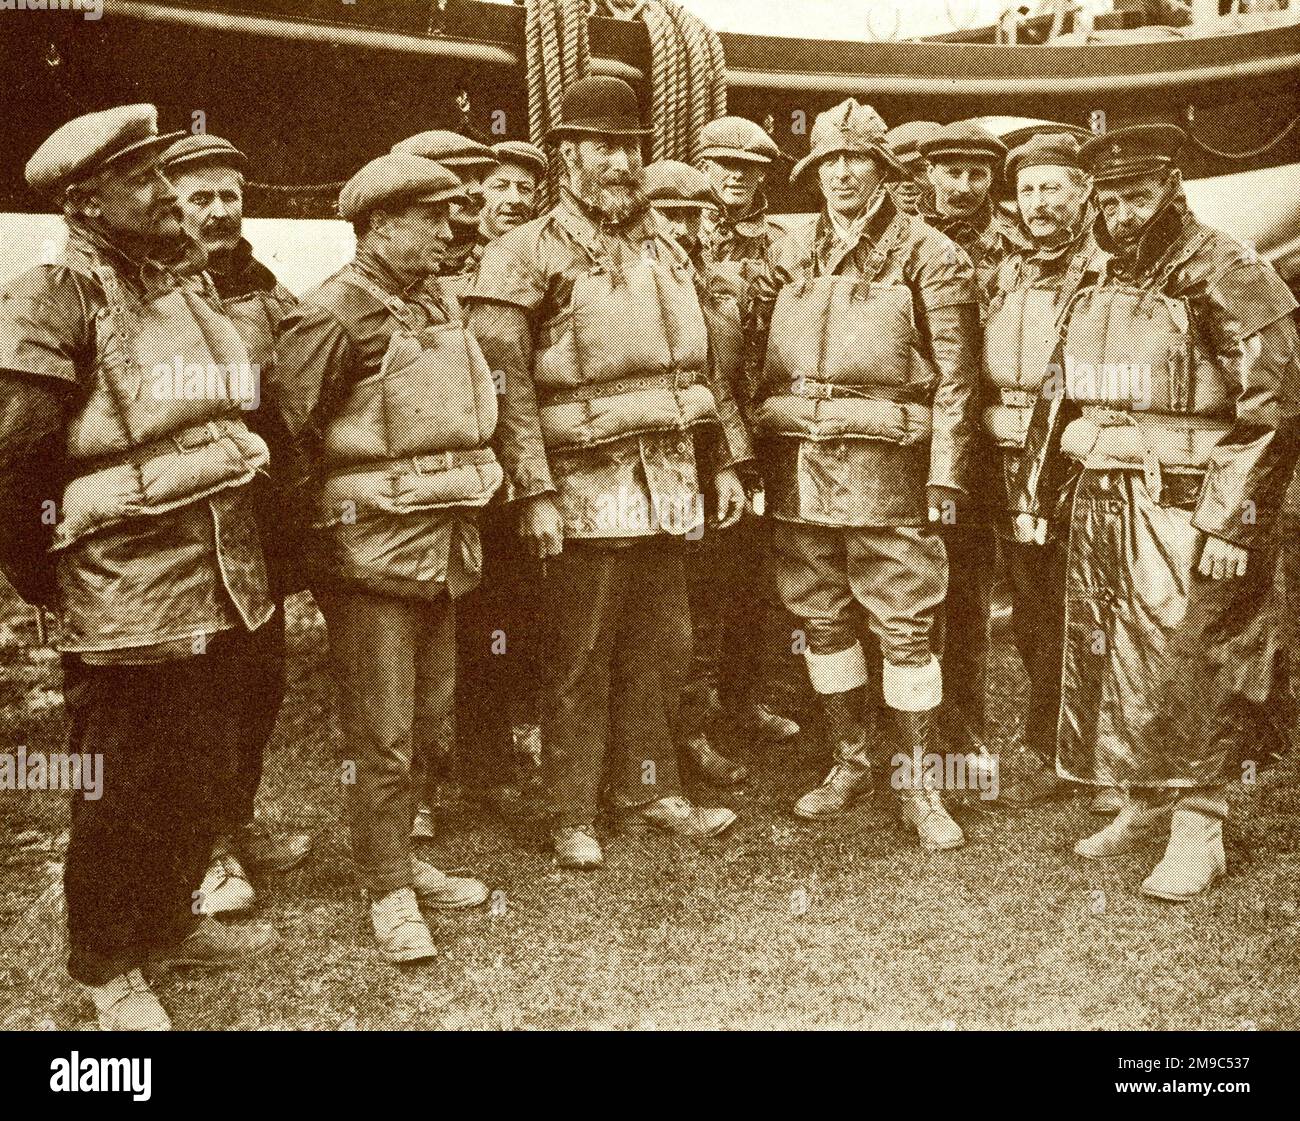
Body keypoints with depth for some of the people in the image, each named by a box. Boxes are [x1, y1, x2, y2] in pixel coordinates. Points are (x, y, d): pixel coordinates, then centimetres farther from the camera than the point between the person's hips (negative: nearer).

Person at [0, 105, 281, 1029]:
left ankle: (171, 920, 40)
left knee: (208, 777, 19)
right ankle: (109, 968, 27)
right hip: (130, 599, -7)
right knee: (128, 795, 7)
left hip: (230, 582, 7)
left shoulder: (195, 280, 12)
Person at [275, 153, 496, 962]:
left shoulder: (441, 306, 13)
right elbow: (289, 424, -13)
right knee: (381, 729, 0)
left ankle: (399, 857, 30)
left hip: (446, 542, 8)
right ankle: (390, 892, 12)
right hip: (373, 544, -8)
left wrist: (475, 484, 15)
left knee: (428, 715, 15)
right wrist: (323, 518, -9)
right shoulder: (336, 312, -12)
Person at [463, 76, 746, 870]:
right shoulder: (527, 255, -5)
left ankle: (650, 790, 26)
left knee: (662, 648, 11)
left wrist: (722, 464, 16)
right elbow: (507, 385, -11)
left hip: (668, 483, 6)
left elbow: (699, 367, 20)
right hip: (588, 485, -6)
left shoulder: (666, 250, 16)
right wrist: (535, 493, -17)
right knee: (580, 662, 1)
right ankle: (574, 818, 12)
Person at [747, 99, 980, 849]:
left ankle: (919, 781, 12)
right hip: (798, 464, 5)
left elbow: (956, 375, -3)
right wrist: (758, 452, 4)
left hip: (886, 463, -4)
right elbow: (761, 356, 14)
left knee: (905, 627, -1)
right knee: (823, 619, 11)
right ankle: (852, 763, 27)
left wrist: (946, 474, -10)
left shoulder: (929, 257, 0)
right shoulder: (791, 254, 14)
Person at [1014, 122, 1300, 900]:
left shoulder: (1225, 276, -8)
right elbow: (1061, 394, 21)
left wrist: (1233, 520, -18)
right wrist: (1037, 491, 16)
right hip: (1101, 508, 7)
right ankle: (1147, 804, 26)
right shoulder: (1099, 285, 14)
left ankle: (1199, 829, 8)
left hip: (1184, 511, -7)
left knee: (1187, 669, -4)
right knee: (1108, 665, 11)